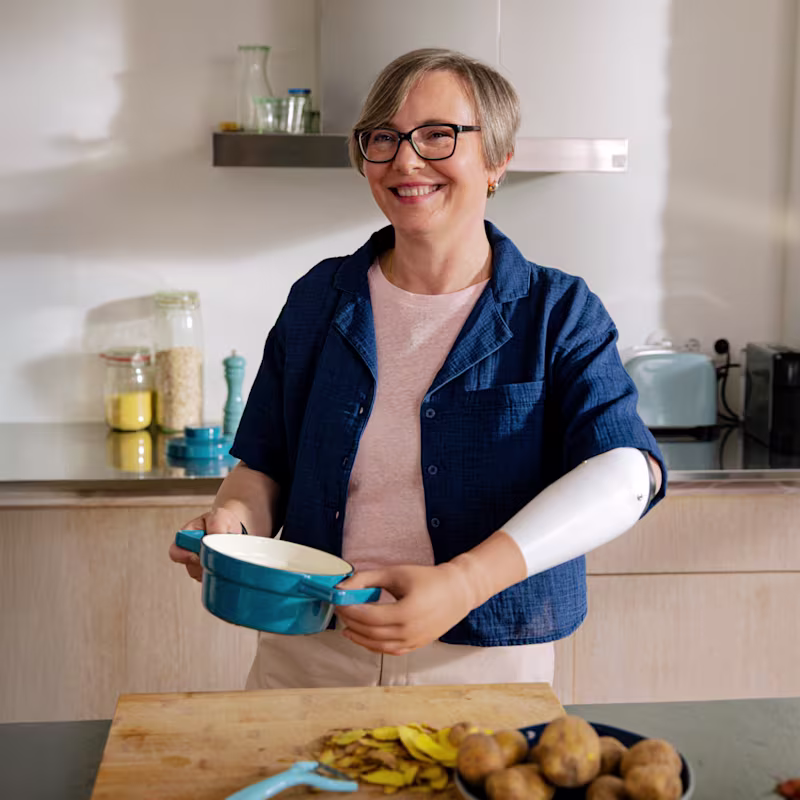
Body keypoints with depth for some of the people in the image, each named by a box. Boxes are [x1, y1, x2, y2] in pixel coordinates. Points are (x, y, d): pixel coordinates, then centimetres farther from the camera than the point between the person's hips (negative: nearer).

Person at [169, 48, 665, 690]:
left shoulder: (559, 313, -5)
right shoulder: (319, 299, 5)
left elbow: (626, 472, -21)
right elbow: (265, 464, 11)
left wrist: (462, 584, -34)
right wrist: (236, 517, -14)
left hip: (485, 667, -2)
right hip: (307, 658, 3)